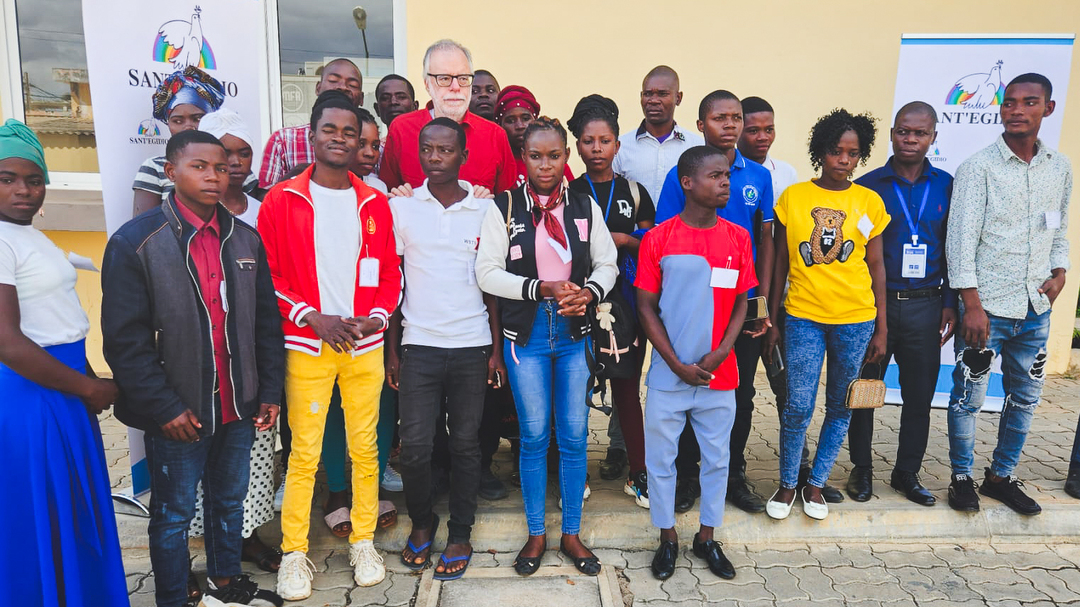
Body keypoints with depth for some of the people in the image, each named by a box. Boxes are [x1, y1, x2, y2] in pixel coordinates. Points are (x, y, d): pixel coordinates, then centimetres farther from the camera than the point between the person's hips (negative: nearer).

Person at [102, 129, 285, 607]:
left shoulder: (245, 239, 5)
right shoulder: (135, 242, -10)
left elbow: (266, 321, 8)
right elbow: (125, 338, -12)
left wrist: (270, 390, 5)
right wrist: (164, 407, -15)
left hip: (238, 406, 5)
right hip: (177, 414, -4)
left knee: (229, 500, 20)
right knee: (174, 513, 11)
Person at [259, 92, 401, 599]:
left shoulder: (374, 203, 8)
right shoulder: (281, 200, 1)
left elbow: (390, 273, 11)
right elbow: (268, 273, 0)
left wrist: (373, 319, -5)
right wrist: (311, 317, -11)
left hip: (365, 346, 2)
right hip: (306, 347, -2)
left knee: (365, 447, 8)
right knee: (304, 453, 2)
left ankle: (363, 542, 25)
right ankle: (294, 552, 18)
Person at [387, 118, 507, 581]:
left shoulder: (485, 210, 4)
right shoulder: (401, 207, 3)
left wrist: (497, 349, 1)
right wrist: (391, 348, 2)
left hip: (472, 346, 0)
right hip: (418, 345, 0)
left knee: (465, 444, 8)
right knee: (414, 446, -1)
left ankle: (460, 535, 24)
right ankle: (421, 522, 26)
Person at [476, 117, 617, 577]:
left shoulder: (585, 207, 4)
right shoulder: (505, 207, -3)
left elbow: (607, 263, 8)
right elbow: (487, 272, -8)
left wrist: (589, 291, -13)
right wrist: (541, 288, -18)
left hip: (575, 332, 2)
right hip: (526, 333, -1)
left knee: (574, 436, 7)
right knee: (534, 436, 7)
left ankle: (571, 533, 24)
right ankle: (536, 535, 25)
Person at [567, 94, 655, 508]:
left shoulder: (634, 192, 10)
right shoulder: (567, 193, 6)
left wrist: (620, 239, -10)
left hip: (626, 303, 1)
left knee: (627, 389, 8)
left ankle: (638, 474, 19)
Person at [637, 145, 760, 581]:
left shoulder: (738, 238, 2)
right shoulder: (658, 238, -6)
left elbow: (741, 303, 6)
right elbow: (646, 307, -5)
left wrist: (718, 354, -8)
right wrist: (678, 365, -10)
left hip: (720, 377, 3)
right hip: (668, 377, -2)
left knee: (717, 459, 14)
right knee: (661, 460, 9)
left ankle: (707, 538, 33)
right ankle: (667, 539, 29)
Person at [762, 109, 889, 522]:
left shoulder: (869, 202, 4)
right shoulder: (792, 197, 0)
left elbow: (876, 267, 7)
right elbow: (780, 263, 4)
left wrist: (881, 328, 4)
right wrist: (771, 321, 3)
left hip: (856, 319, 2)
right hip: (803, 317, -2)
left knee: (840, 408, 10)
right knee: (798, 407, -3)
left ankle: (816, 484, 28)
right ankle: (787, 484, 20)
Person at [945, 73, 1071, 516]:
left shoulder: (1060, 168, 9)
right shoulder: (978, 168, -8)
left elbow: (1060, 230, 21)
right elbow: (961, 239, -11)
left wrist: (1059, 272, 3)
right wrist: (972, 305, -15)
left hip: (1035, 308, 5)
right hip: (987, 307, -5)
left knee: (1026, 396, 13)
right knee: (969, 397, 2)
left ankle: (1001, 476, 29)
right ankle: (962, 477, 20)